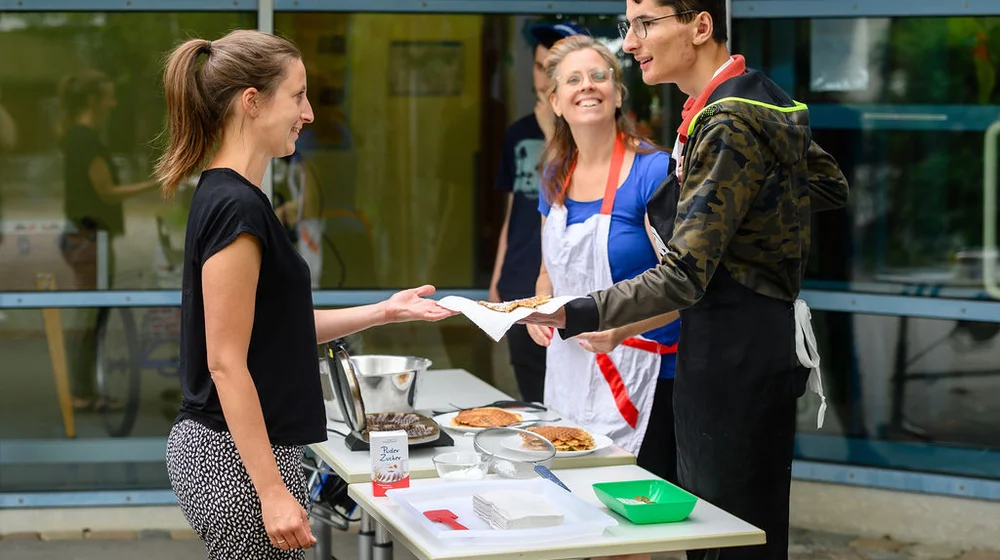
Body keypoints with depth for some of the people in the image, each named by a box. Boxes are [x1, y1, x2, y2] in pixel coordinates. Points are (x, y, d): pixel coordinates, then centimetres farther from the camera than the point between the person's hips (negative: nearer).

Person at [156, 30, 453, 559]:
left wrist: (382, 312, 15)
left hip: (213, 452, 10)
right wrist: (272, 492, -21)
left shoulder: (224, 198, 11)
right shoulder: (237, 207, -18)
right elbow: (226, 362, -21)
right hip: (239, 461, -10)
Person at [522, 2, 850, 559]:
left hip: (731, 347, -10)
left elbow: (682, 278, -24)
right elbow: (834, 186, 25)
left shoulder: (728, 125, -19)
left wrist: (573, 315, -29)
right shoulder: (762, 95, 12)